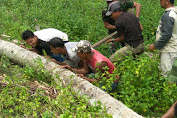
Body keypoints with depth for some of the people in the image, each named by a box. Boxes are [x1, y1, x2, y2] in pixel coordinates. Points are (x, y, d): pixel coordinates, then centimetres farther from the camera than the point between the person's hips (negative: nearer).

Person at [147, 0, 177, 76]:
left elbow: (166, 35, -23)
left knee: (167, 74, -6)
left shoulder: (168, 15, -20)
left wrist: (155, 45, -14)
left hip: (168, 51, -10)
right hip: (169, 49, 10)